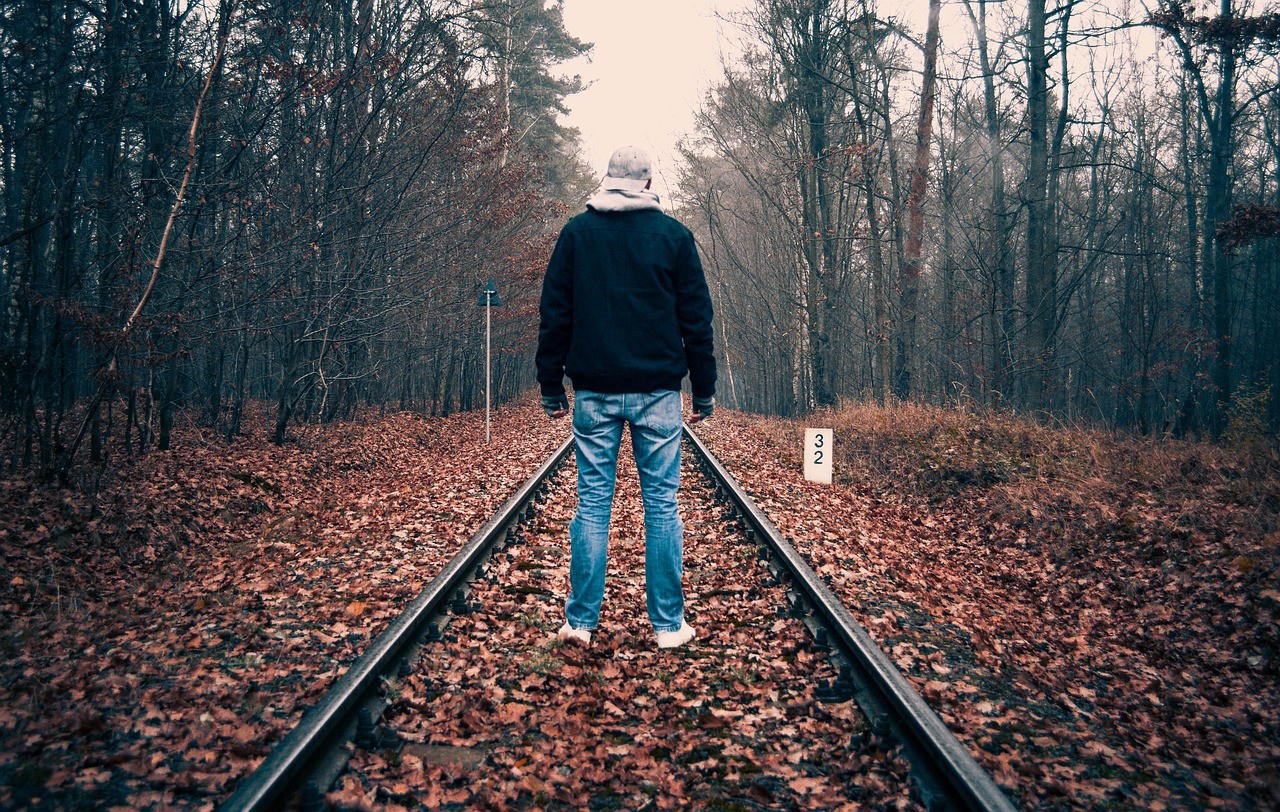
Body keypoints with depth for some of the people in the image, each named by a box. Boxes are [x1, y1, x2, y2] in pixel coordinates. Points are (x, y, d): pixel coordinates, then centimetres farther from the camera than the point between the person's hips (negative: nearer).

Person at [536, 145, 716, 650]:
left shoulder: (576, 233, 6)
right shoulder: (674, 235, 4)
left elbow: (554, 315, 5)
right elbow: (696, 318, 4)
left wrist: (551, 387, 9)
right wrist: (704, 390, 9)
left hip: (594, 391, 1)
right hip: (658, 391, -1)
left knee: (592, 503, 6)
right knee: (662, 506, 4)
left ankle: (581, 620, 10)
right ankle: (668, 624, 9)